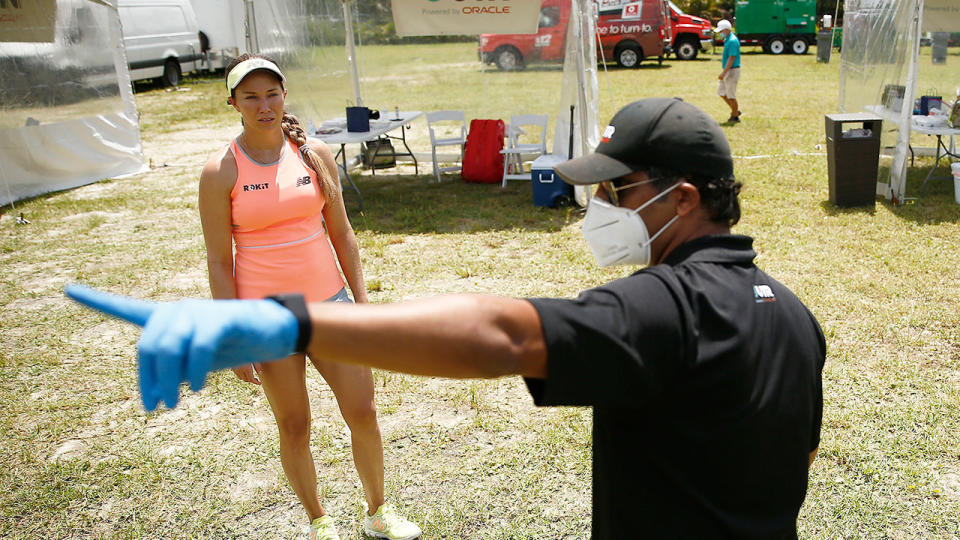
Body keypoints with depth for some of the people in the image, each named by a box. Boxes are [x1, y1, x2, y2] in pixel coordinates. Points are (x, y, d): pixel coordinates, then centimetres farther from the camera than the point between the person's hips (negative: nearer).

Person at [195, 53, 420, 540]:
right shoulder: (220, 172, -8)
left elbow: (341, 232, 8)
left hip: (328, 302, 3)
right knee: (294, 428, 10)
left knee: (363, 412, 7)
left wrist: (361, 300, 6)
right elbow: (219, 263, -6)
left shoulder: (315, 154, 1)